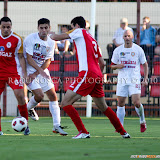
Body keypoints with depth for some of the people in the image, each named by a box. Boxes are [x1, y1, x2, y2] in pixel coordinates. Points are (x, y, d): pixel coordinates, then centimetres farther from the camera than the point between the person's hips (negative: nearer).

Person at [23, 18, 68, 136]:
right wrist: (40, 70, -30)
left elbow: (47, 61, -1)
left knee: (53, 96, -2)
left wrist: (36, 73, -14)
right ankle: (28, 109, 15)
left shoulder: (51, 43, 2)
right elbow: (29, 58, -18)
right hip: (30, 70, -5)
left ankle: (57, 126, 3)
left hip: (43, 71, 5)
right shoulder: (31, 39, -14)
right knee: (39, 95, -20)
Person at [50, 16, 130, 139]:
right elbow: (102, 63, 25)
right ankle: (123, 132, 28)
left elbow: (56, 37, 0)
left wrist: (53, 35, 22)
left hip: (87, 74, -9)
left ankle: (83, 132, -15)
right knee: (103, 107, 23)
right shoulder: (92, 39, 25)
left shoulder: (80, 32, 3)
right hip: (98, 75, 9)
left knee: (65, 103, -8)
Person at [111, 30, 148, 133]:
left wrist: (145, 79, 0)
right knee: (120, 104, 0)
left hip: (135, 80, -2)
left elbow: (145, 64, 8)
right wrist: (118, 66, -11)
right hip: (122, 80, 2)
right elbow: (112, 65, 12)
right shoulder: (118, 50, 4)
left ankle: (142, 121, 10)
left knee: (136, 103, -15)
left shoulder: (138, 50, 0)